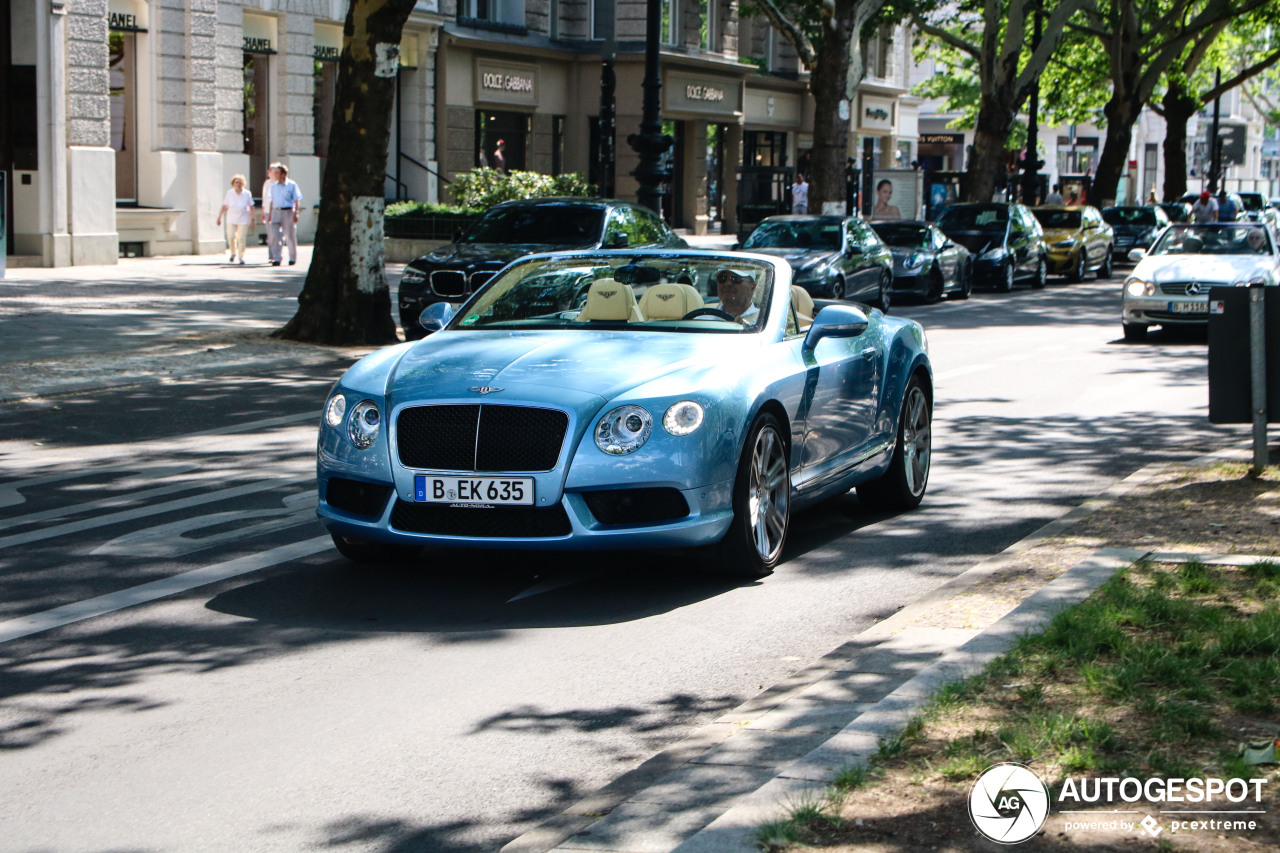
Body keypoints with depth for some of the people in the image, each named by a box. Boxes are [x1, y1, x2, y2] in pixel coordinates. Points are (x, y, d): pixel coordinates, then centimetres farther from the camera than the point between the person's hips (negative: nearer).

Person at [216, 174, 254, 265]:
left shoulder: (247, 194, -4)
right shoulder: (230, 193, -2)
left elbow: (251, 207, 4)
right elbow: (224, 206, 4)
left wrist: (252, 219, 2)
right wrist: (219, 217, 4)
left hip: (243, 220, -1)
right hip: (231, 219, 1)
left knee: (241, 238, -5)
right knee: (231, 237, -5)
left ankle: (241, 257, 10)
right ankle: (233, 253, 21)